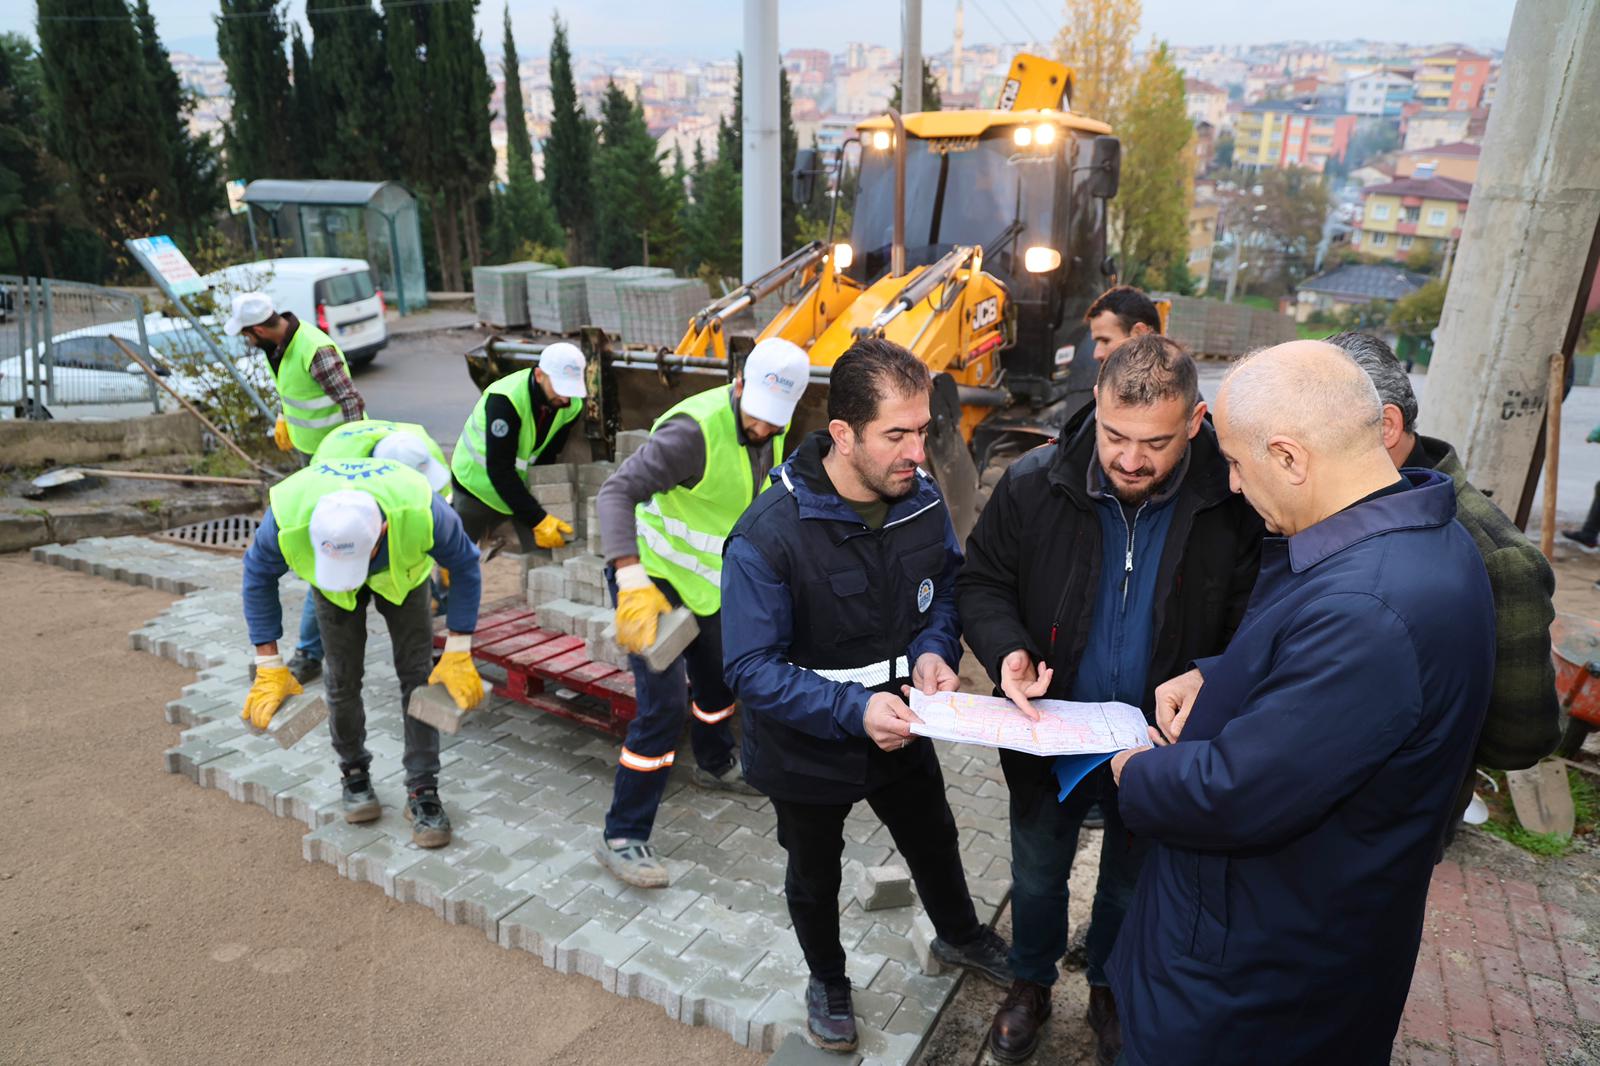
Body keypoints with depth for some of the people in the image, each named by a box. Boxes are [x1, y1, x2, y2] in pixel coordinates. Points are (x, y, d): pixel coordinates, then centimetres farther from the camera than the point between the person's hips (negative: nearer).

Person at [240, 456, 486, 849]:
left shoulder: (419, 511, -44)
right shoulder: (288, 521, -40)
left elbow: (465, 567, -24)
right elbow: (258, 577, -17)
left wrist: (458, 655, -25)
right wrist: (269, 667, -18)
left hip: (403, 572, -1)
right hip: (329, 586, 1)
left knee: (417, 672, -8)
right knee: (343, 677, -1)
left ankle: (423, 791, 1)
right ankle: (354, 774, 23)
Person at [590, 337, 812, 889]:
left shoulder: (770, 431, -4)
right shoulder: (697, 430, -30)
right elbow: (615, 492, -36)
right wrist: (632, 583, -46)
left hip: (704, 579, 8)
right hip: (649, 577, -8)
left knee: (718, 676, 24)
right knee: (663, 705, -11)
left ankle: (715, 764, 53)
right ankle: (622, 837, 4)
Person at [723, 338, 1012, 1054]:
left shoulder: (922, 498, -15)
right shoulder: (768, 537, -32)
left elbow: (947, 585, 1)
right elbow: (753, 668, -28)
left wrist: (935, 648, -19)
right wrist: (854, 708, -38)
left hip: (902, 731, 4)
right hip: (810, 753, -4)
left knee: (934, 843, 30)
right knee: (815, 877, 25)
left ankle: (958, 936, 62)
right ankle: (827, 979, 56)